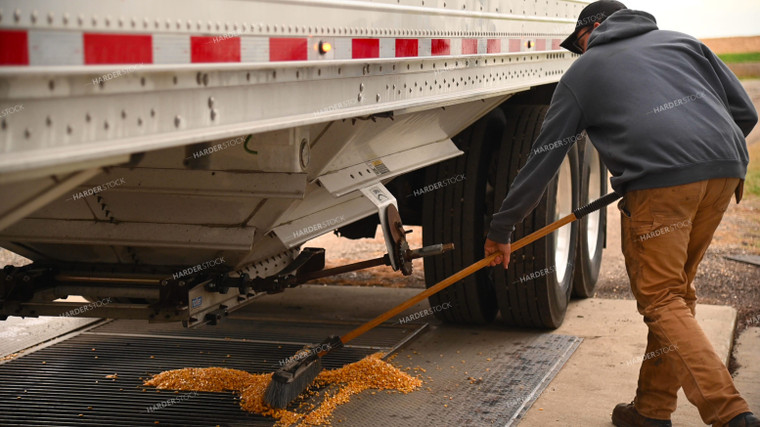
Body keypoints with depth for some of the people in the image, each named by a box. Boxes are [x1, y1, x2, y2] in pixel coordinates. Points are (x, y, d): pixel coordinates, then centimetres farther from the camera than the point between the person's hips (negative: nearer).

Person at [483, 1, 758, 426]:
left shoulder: (581, 73, 19)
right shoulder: (681, 41, 28)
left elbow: (542, 161, 19)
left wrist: (501, 230, 27)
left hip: (658, 181, -5)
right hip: (725, 169, 5)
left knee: (662, 300, 1)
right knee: (676, 291, 17)